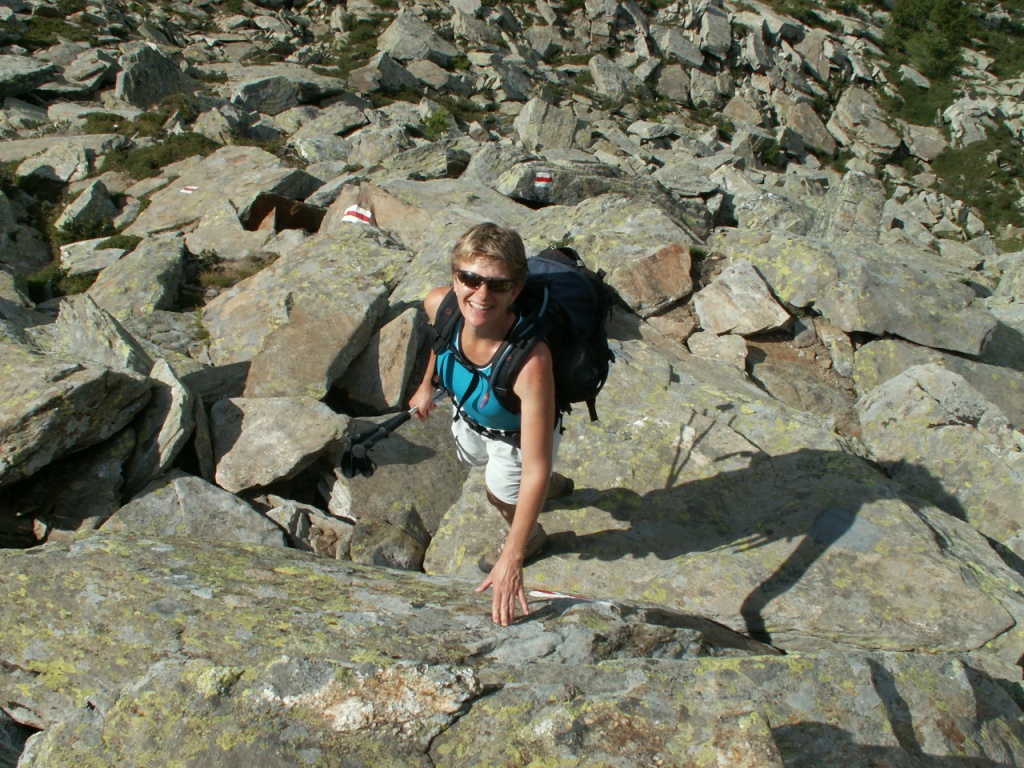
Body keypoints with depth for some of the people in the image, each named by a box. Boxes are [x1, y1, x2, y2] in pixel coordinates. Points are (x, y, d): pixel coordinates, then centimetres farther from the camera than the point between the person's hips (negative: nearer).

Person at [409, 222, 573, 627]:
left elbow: (535, 469, -40)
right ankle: (555, 485, 66)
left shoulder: (530, 362, -48)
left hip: (516, 437, -6)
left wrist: (512, 558, -37)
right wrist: (427, 384, 12)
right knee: (475, 459, 36)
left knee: (502, 496, 23)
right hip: (468, 418, 6)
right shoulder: (439, 303, -32)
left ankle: (532, 539, 62)